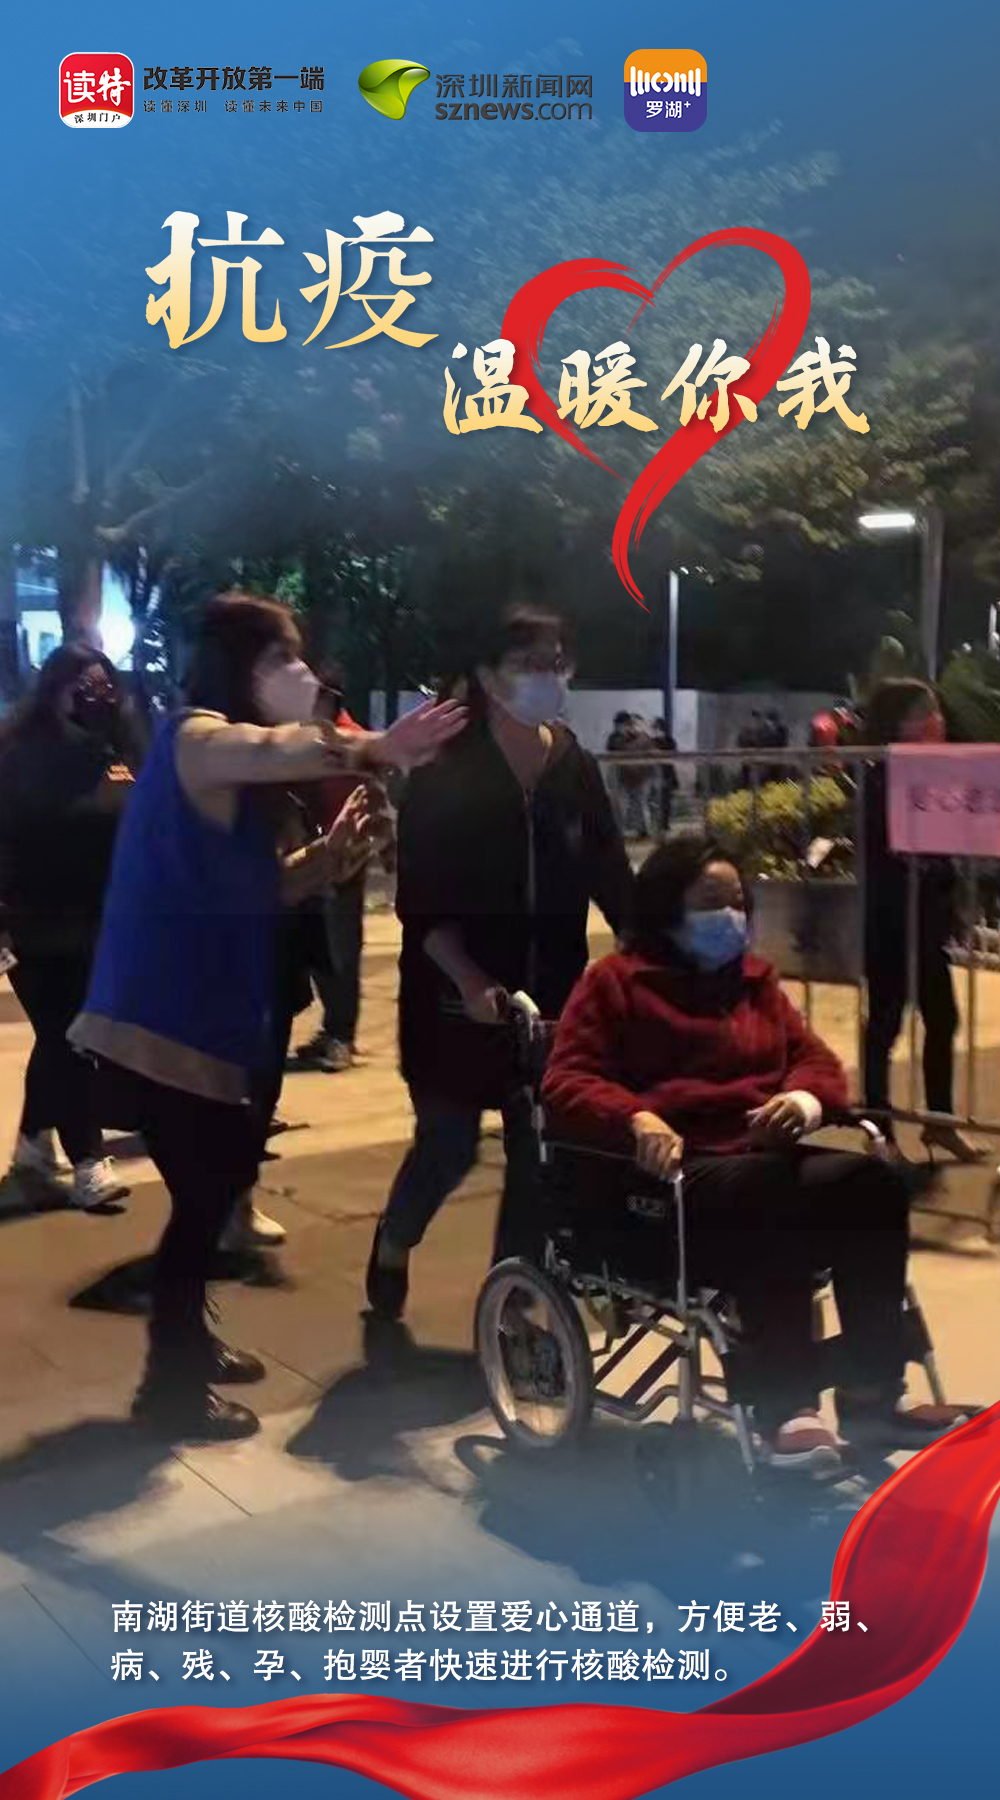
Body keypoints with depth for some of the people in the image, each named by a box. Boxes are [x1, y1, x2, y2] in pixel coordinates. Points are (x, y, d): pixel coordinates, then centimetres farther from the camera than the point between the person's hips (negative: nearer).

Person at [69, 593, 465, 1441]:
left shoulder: (240, 776, 16)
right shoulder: (193, 736, -15)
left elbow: (259, 890, 13)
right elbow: (271, 750, -39)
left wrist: (331, 852, -4)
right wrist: (372, 749, -55)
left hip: (198, 1014, 10)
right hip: (154, 1019, -10)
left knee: (221, 1172, 20)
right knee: (205, 1188, -1)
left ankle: (186, 1339, 39)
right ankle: (171, 1386, 15)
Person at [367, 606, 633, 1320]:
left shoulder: (577, 768, 3)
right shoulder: (446, 772, -10)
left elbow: (612, 878, 4)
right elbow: (421, 901, -13)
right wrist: (471, 981, -25)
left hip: (552, 995, 4)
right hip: (457, 997, -4)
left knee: (540, 1154, 5)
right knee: (450, 1145, 2)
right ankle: (393, 1245, 34)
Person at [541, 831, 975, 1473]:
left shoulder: (755, 977, 24)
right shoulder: (617, 981, 8)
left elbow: (817, 1060, 20)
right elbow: (566, 1084, -1)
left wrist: (805, 1099, -6)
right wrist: (638, 1119, -23)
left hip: (764, 1160, 6)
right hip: (678, 1178, -5)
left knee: (877, 1180, -26)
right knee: (771, 1202, -39)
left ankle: (872, 1397, -21)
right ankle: (786, 1412, -33)